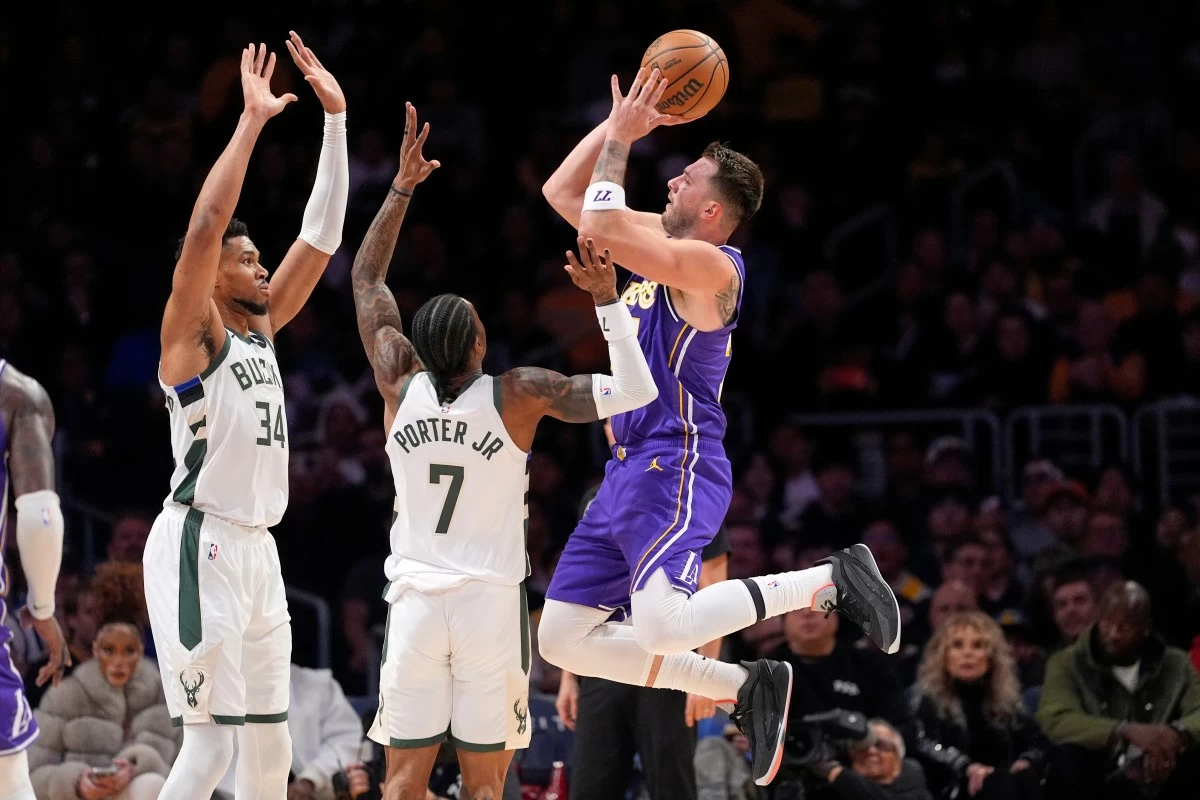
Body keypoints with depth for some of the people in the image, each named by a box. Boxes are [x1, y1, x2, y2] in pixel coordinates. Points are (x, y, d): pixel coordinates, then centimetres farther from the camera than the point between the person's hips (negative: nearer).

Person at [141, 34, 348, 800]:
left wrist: (336, 118, 9)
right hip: (201, 545, -8)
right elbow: (205, 226, -21)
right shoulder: (192, 334, -6)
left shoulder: (261, 330, 15)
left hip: (258, 549, 9)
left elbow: (321, 237, 15)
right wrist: (252, 121, -19)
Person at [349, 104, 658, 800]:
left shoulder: (401, 385, 0)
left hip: (415, 602, 2)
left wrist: (402, 188, 17)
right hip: (492, 605, -2)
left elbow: (367, 279, 14)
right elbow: (635, 391, -9)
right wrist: (608, 298, -9)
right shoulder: (519, 394, -8)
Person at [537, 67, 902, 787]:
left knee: (660, 623, -32)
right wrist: (622, 123, 8)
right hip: (630, 467, 10)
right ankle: (746, 689, 12)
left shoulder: (710, 264, -13)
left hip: (676, 467, -10)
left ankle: (832, 580, -13)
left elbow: (599, 224, -24)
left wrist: (620, 138, -11)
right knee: (563, 639, 7)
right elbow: (561, 193, 20)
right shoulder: (657, 240, 15)